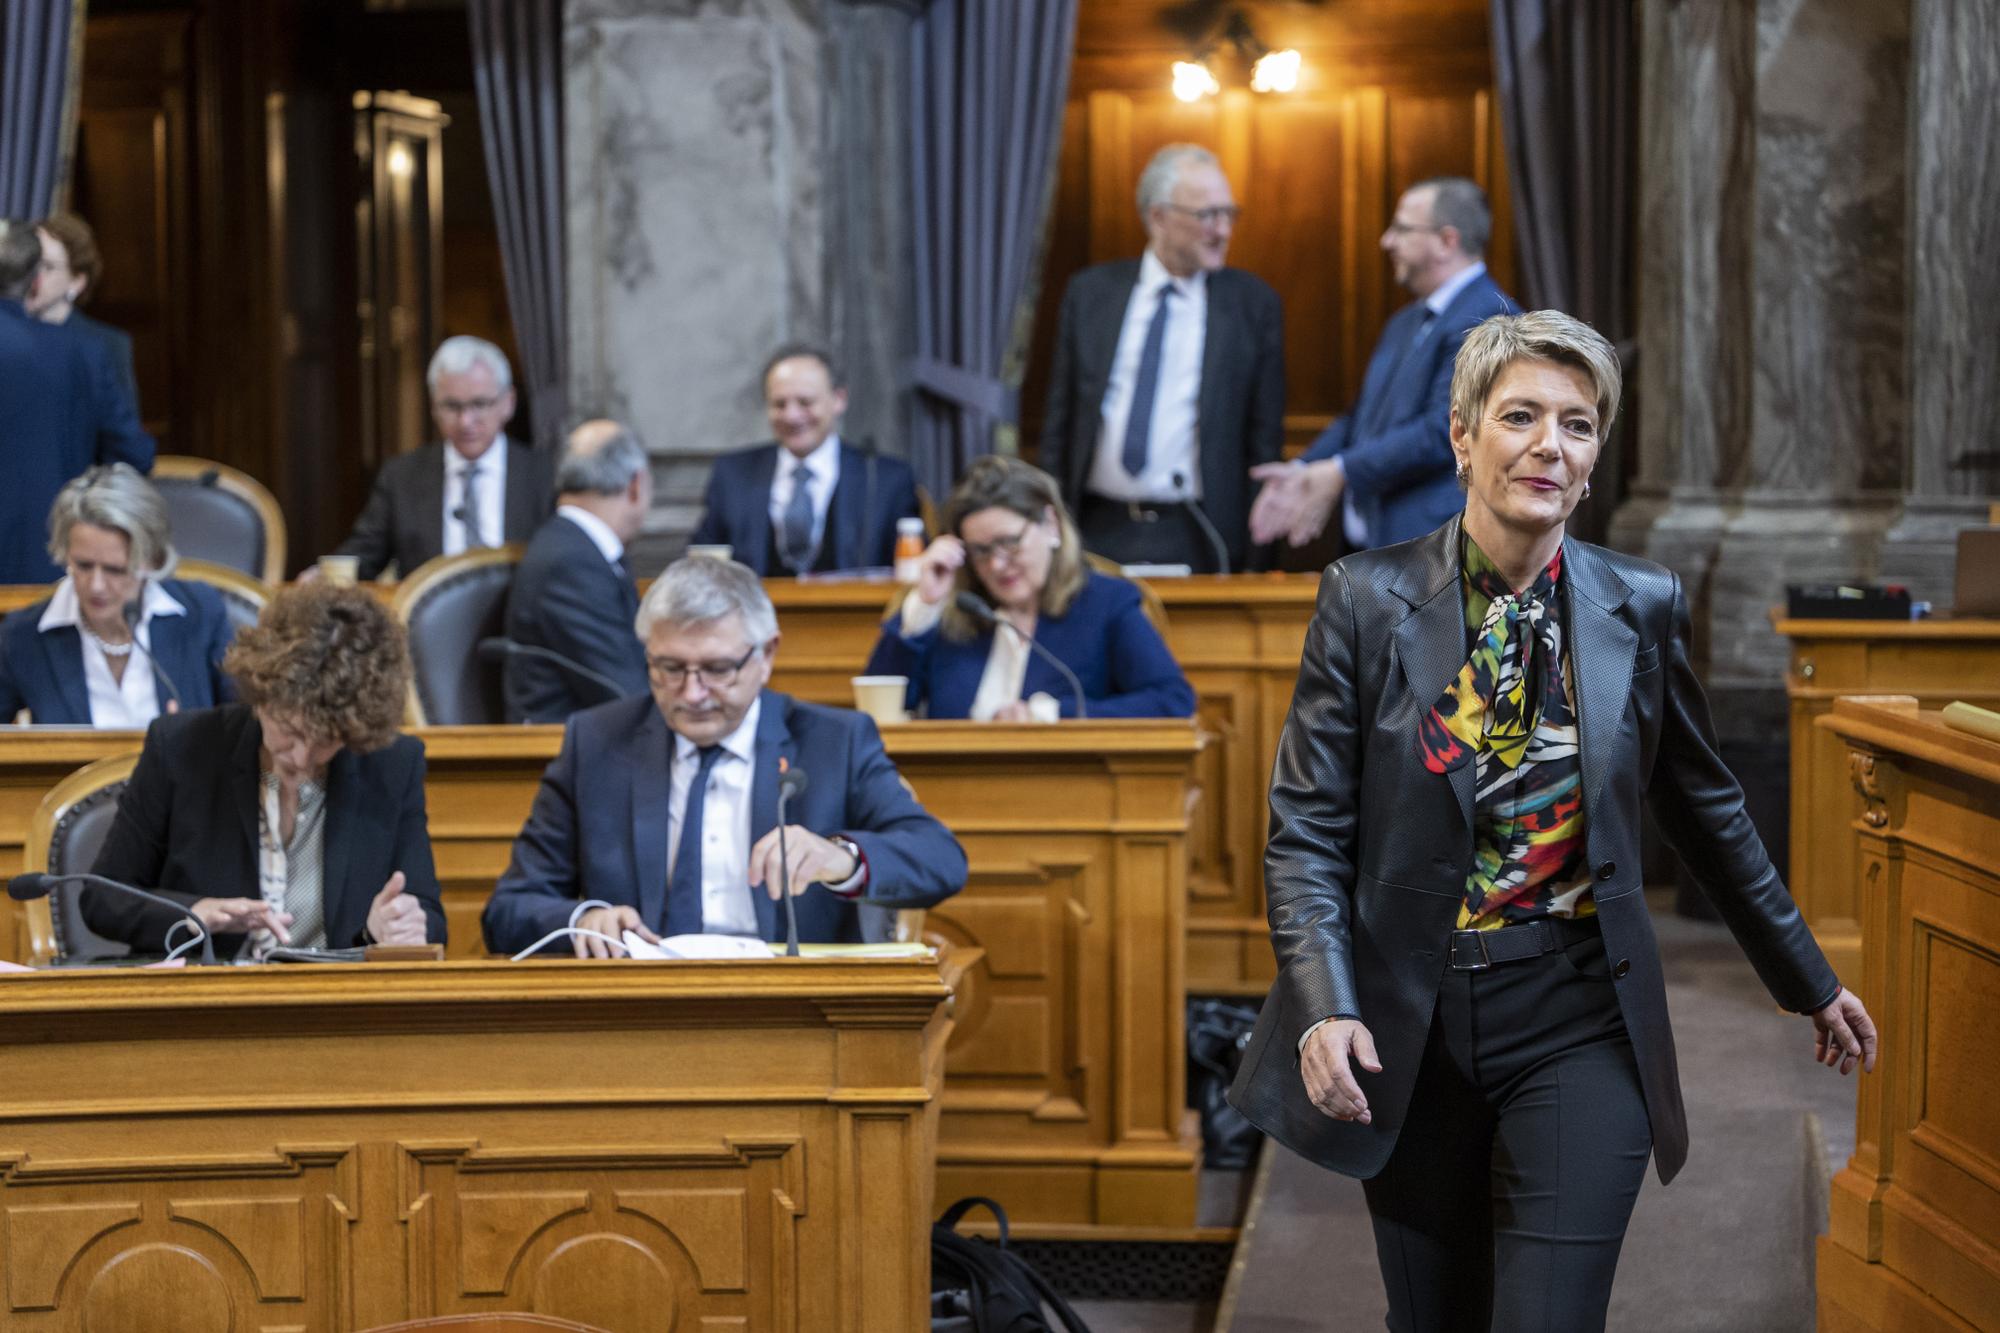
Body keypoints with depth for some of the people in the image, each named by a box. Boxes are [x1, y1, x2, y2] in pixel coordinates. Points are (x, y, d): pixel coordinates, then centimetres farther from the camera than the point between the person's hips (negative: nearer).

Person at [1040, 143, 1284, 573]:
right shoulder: (1089, 293, 7)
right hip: (1098, 529, 1)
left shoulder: (1254, 304, 3)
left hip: (1195, 540, -1)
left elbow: (1265, 435, 4)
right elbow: (1059, 420, 11)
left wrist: (1261, 545, -1)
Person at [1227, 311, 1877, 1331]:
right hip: (1409, 1025, 0)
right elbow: (1307, 827, -5)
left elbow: (1706, 810, 13)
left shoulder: (1642, 607, 1)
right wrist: (1325, 1009, -20)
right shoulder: (1367, 600, -5)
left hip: (1578, 1024, 0)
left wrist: (1809, 982, 19)